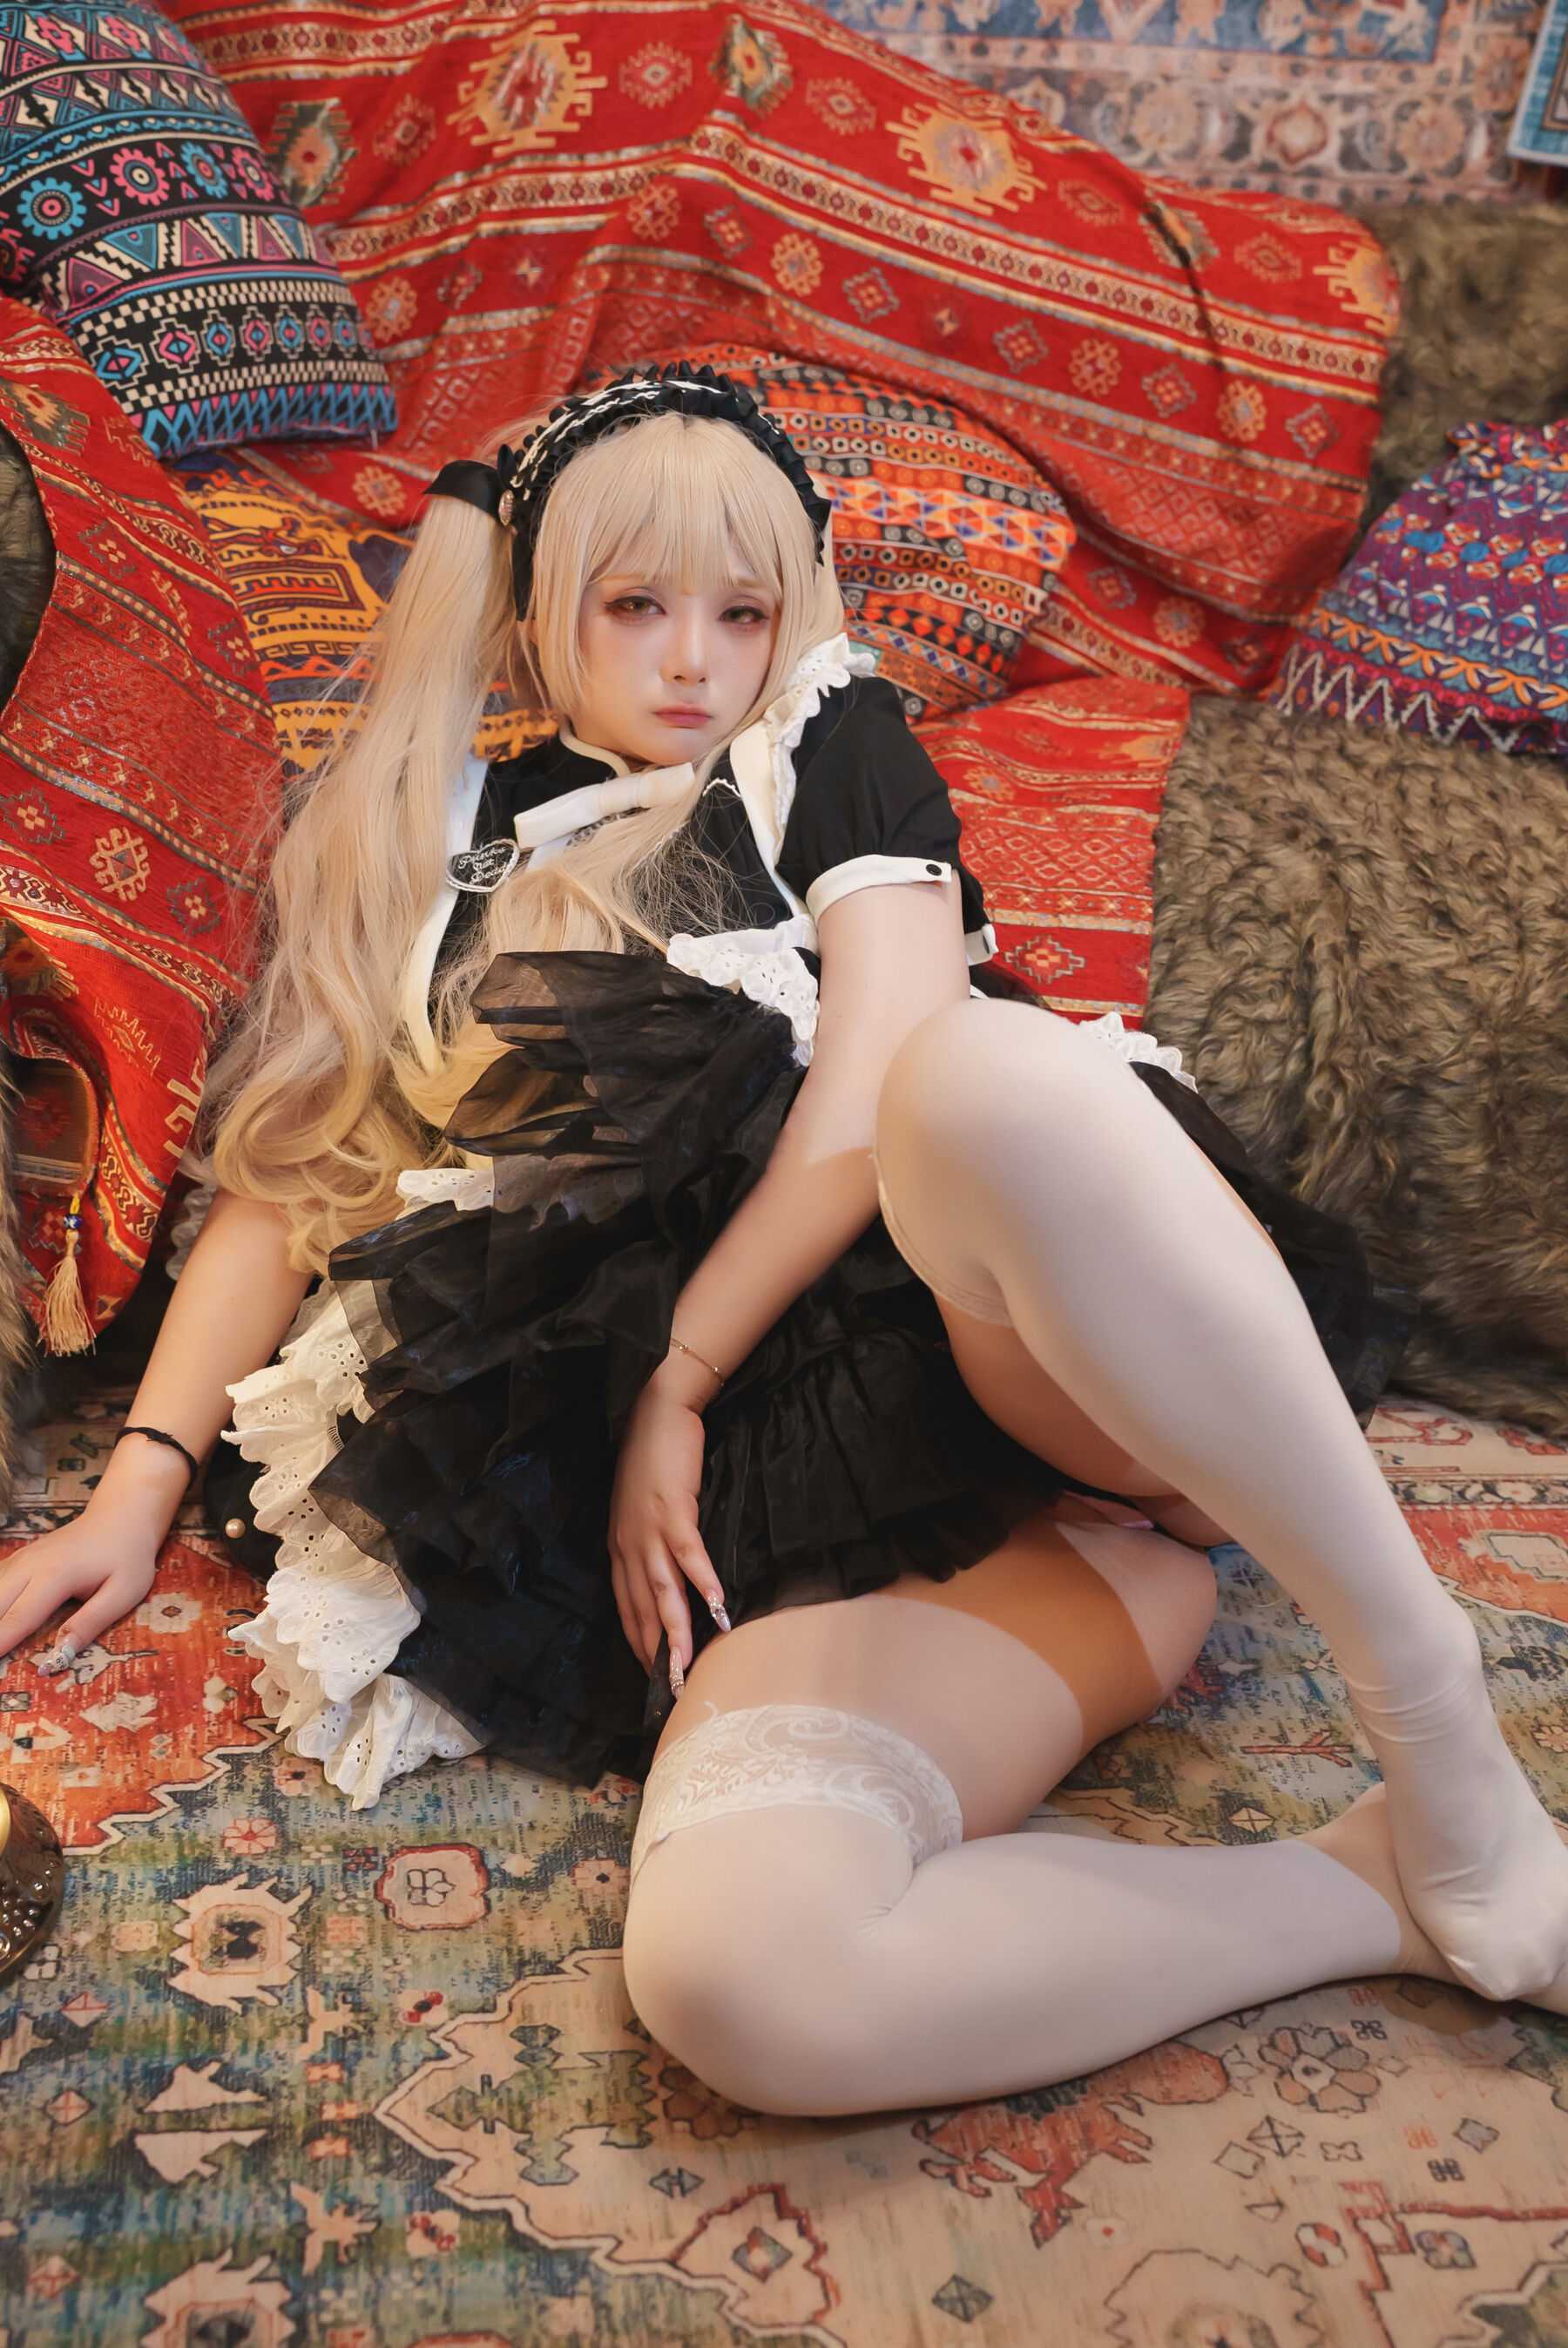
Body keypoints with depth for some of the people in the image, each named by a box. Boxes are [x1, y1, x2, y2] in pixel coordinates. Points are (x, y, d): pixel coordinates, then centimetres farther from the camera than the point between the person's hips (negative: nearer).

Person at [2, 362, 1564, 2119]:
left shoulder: (830, 746, 19)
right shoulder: (433, 855, 26)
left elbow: (873, 1093, 2)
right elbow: (289, 1173, 23)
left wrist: (672, 1381, -2)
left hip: (1019, 1351, 0)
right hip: (800, 1474, 1)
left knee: (985, 1075, -39)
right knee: (722, 1970, -33)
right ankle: (1380, 1892, -16)